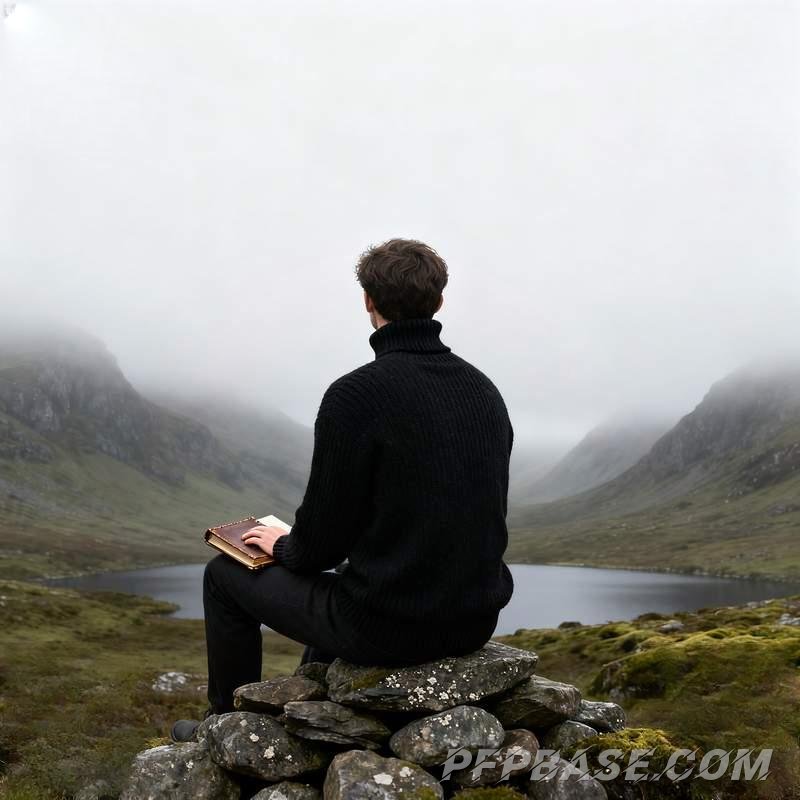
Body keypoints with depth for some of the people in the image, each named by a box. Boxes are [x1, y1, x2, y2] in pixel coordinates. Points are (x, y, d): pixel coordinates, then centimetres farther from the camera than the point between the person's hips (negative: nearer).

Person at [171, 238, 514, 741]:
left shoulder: (355, 395, -18)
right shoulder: (485, 390, 3)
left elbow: (325, 539, -15)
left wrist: (283, 546, 9)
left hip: (389, 626, -7)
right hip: (475, 620, 7)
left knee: (226, 575, 17)